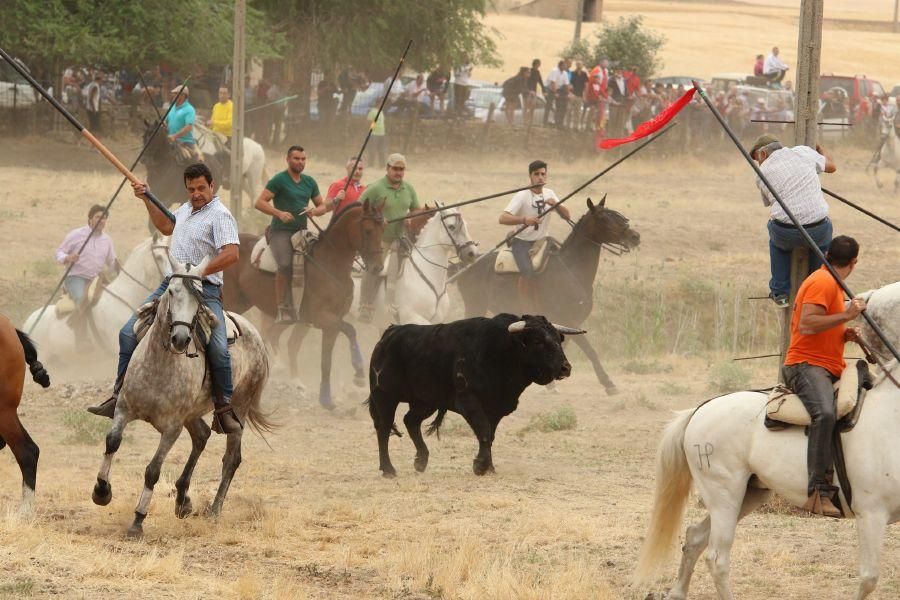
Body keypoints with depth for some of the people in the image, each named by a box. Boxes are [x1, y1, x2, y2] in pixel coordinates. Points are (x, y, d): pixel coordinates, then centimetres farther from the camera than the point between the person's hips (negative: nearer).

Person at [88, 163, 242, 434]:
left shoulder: (220, 215, -9)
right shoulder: (186, 208, 17)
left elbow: (231, 254, -22)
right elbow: (166, 226, 38)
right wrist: (147, 200, 31)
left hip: (203, 290, -7)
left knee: (218, 349, -22)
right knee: (129, 334, -1)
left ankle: (223, 412, -10)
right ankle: (119, 398, 5)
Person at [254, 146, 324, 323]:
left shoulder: (309, 182, 15)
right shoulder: (279, 180, -4)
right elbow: (259, 203, -9)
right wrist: (279, 213, -23)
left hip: (301, 231, 6)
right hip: (281, 231, -6)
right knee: (285, 267, -22)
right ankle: (283, 311, -19)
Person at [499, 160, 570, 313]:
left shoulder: (549, 194, 5)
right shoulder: (522, 196, -13)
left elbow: (566, 216, 3)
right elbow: (503, 218, -24)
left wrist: (555, 204, -18)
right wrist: (524, 220, -40)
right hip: (522, 241, -6)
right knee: (527, 270, -30)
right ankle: (527, 312, -22)